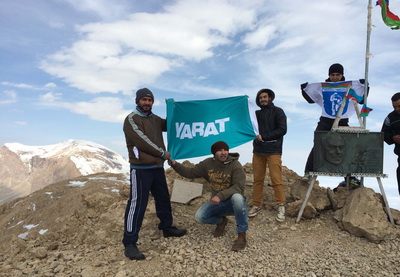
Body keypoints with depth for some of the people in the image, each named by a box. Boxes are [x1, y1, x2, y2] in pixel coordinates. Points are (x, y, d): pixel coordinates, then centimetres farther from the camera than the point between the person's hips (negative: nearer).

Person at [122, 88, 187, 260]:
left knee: (163, 199, 17)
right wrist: (163, 153, -10)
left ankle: (167, 228, 35)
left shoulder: (154, 119, 15)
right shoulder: (131, 119, -8)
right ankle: (129, 243, 1)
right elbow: (142, 140, -17)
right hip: (141, 168, -8)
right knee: (137, 203, -8)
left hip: (157, 167, 8)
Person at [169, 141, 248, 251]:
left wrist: (221, 195, -39)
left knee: (237, 197, -39)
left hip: (233, 202, -4)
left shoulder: (235, 165, -17)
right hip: (217, 202, 4)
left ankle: (242, 235, -20)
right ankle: (221, 221, 15)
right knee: (199, 217, -18)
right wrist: (175, 164, -13)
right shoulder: (208, 163, -4)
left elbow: (239, 187, -25)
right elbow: (190, 172, 1)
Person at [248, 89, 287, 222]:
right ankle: (256, 205, 14)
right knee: (257, 179, 5)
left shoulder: (277, 111, 3)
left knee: (276, 179, -6)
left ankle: (281, 206, 7)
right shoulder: (257, 113, 17)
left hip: (273, 151, -4)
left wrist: (264, 136, -12)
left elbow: (282, 130, -8)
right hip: (258, 150, 4)